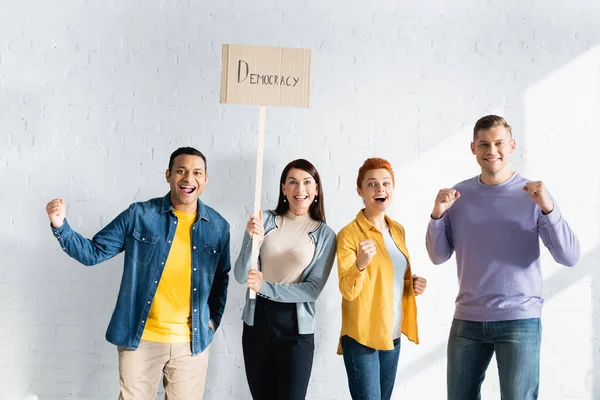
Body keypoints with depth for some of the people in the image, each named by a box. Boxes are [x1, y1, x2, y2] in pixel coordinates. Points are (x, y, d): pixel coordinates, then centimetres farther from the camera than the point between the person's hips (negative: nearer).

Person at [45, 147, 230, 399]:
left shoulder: (218, 226, 1)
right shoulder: (139, 215, -5)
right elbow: (94, 253, -3)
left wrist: (214, 319, 6)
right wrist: (61, 227, -17)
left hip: (192, 341, 2)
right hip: (140, 337, -1)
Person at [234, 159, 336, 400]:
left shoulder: (324, 235, -2)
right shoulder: (264, 220, -2)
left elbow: (313, 289, -9)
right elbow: (241, 277, -7)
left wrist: (266, 287, -20)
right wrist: (254, 241, -24)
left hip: (297, 327, -1)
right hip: (257, 320, 1)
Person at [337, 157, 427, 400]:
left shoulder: (398, 230, 7)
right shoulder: (349, 234, -13)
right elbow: (348, 292, -18)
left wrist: (413, 283, 0)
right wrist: (360, 264, -36)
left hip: (392, 335, 6)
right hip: (361, 337, -6)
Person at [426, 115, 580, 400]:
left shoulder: (533, 195, -4)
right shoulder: (458, 194, 4)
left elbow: (569, 257, -10)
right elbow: (438, 256, 5)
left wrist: (548, 207, -23)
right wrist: (437, 215, -11)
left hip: (520, 320, -3)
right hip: (467, 320, 3)